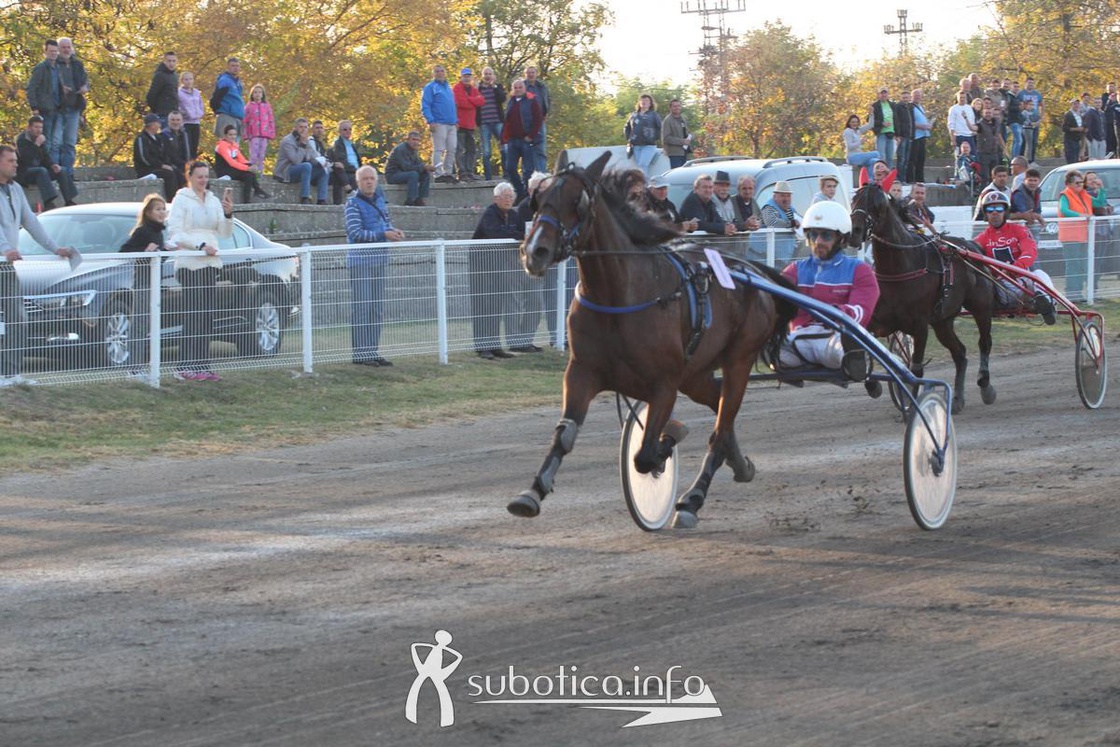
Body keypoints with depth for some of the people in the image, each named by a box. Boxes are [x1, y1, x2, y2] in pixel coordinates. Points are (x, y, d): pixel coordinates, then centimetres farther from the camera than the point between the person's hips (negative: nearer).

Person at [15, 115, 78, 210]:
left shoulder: (41, 138, 10)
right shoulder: (22, 139, -12)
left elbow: (45, 157, 15)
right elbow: (25, 158, -25)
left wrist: (52, 165, -5)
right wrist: (36, 145, -28)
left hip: (38, 168, 8)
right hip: (24, 172, -8)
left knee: (62, 171, -7)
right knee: (42, 171, -36)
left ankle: (68, 201, -13)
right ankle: (48, 203, -47)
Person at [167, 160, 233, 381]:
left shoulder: (213, 201, 17)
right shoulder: (182, 200, -2)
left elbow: (225, 233, 15)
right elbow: (174, 232, -11)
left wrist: (228, 214, -3)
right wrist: (200, 245, -19)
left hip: (210, 263, 6)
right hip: (189, 263, -6)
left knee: (206, 316, 3)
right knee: (192, 315, -12)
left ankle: (202, 365, 5)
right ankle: (186, 367, -14)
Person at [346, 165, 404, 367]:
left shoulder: (379, 199, 13)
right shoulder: (353, 203, -8)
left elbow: (386, 222, 22)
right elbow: (355, 233, -15)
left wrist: (394, 231, -1)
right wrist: (383, 234, -20)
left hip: (380, 260, 7)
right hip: (360, 261, -7)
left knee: (376, 308, 9)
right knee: (361, 307, -8)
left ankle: (373, 351, 14)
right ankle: (359, 353, -7)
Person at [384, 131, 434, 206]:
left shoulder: (414, 150, 8)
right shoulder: (401, 150, -21)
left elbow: (419, 163, 6)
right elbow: (407, 167, -29)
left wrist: (428, 167, -17)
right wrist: (424, 167, -30)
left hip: (402, 173, 9)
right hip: (392, 175, -9)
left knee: (426, 174, -6)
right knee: (413, 174, -33)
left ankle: (420, 200, -9)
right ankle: (410, 201, -30)